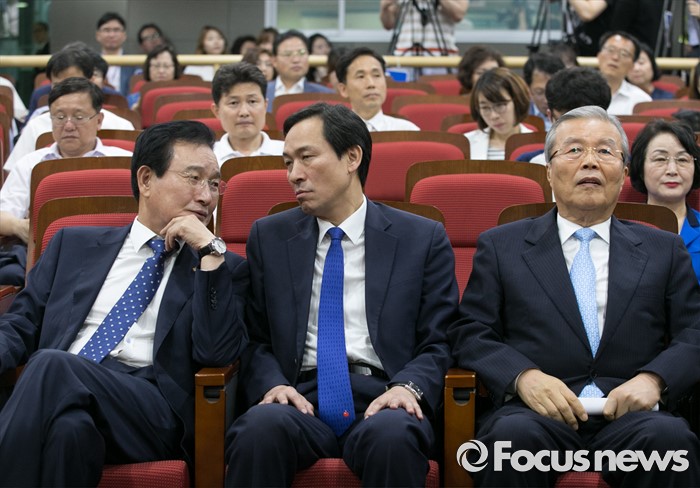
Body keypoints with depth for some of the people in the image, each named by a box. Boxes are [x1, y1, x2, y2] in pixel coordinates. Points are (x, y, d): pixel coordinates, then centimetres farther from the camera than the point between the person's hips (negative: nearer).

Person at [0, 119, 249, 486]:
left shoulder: (224, 268, 18)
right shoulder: (73, 245, 25)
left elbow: (218, 354, 1)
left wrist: (210, 250, -1)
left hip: (152, 407, -1)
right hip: (56, 388, 2)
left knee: (52, 365, -33)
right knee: (69, 427, -38)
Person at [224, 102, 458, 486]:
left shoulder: (423, 239, 11)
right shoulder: (268, 237, 16)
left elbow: (438, 343, 8)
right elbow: (255, 339, 14)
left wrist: (408, 387, -13)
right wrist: (272, 384, -8)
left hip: (379, 398, 0)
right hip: (299, 397, 1)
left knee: (392, 436, -36)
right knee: (260, 429, -34)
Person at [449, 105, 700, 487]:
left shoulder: (663, 250, 21)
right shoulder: (501, 247, 18)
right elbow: (470, 333, 9)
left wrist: (653, 379, -10)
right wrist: (523, 376, -12)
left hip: (630, 413, 1)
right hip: (535, 412, -1)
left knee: (669, 438, -35)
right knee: (514, 436, -37)